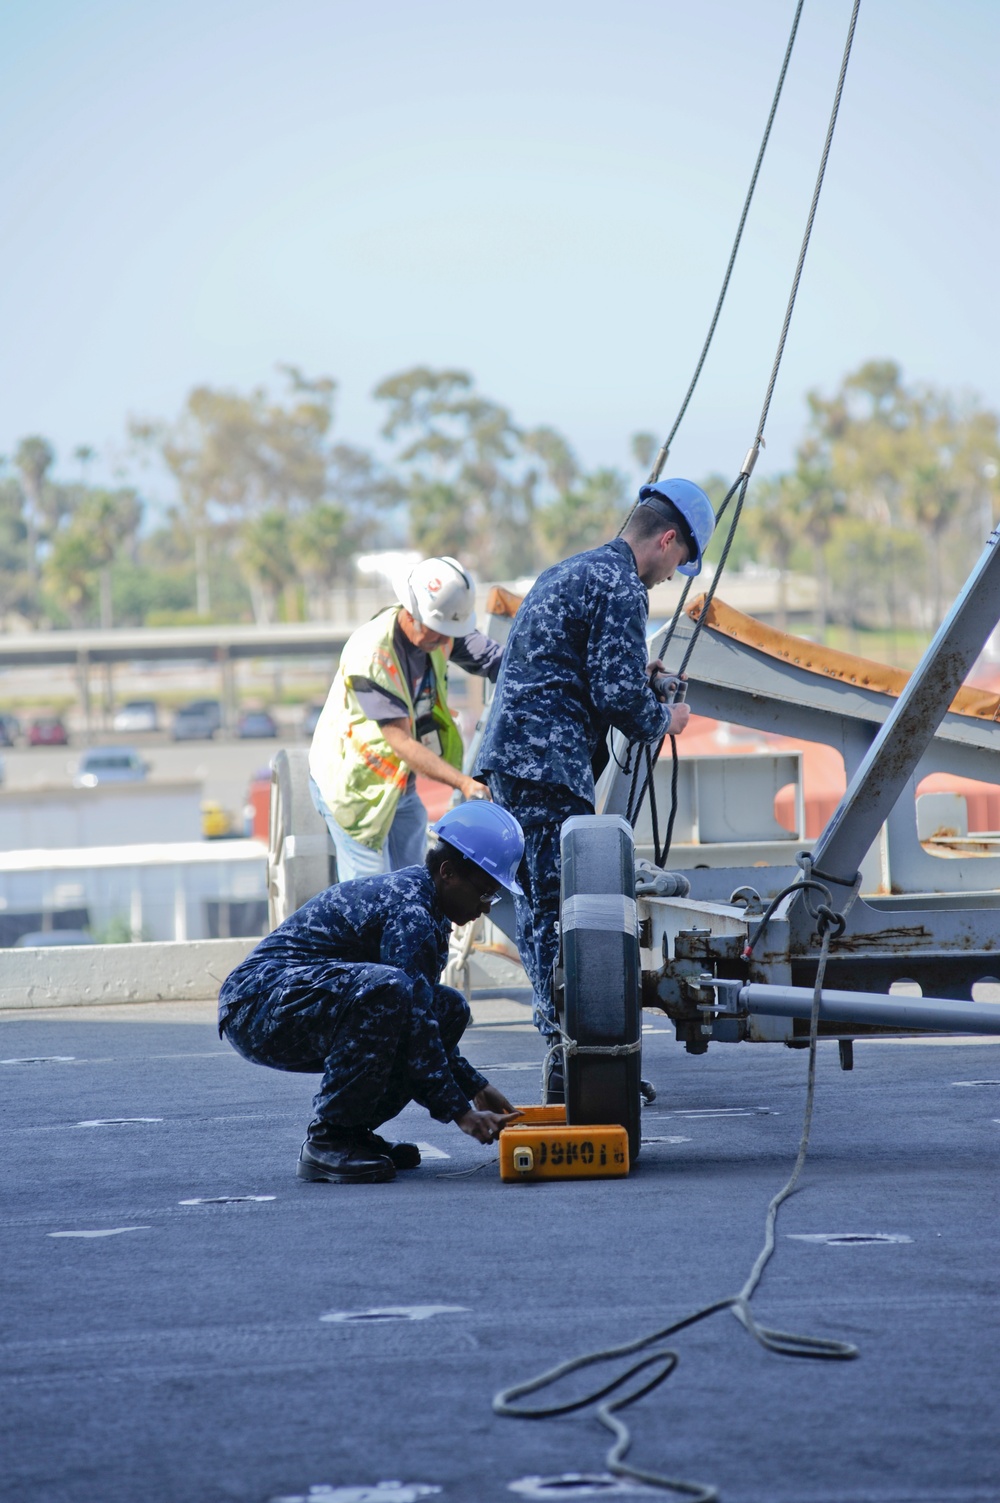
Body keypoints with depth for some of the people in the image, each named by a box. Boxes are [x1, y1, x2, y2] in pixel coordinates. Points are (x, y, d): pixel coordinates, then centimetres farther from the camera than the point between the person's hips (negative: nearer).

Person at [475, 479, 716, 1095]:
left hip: (510, 756, 10)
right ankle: (570, 1062, -12)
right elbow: (617, 696, -15)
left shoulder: (566, 573, 22)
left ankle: (564, 1048, 16)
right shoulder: (621, 588, -9)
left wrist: (634, 674, 26)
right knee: (562, 912, -10)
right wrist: (663, 720, 4)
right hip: (550, 765, -10)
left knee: (540, 909, 11)